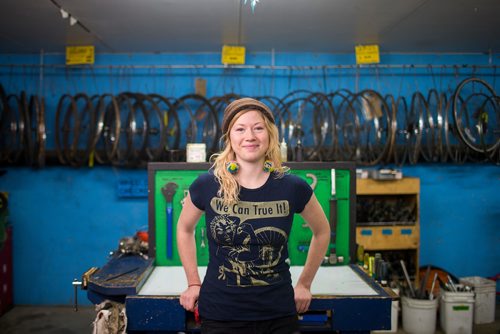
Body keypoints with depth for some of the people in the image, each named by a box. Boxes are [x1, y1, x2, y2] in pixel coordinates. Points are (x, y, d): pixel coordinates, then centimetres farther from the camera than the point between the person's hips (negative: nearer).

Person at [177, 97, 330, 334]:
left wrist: (304, 284, 9)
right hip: (219, 314, 0)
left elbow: (322, 232, 10)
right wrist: (193, 283, 7)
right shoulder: (206, 185, -8)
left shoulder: (293, 187, -7)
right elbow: (184, 229, 10)